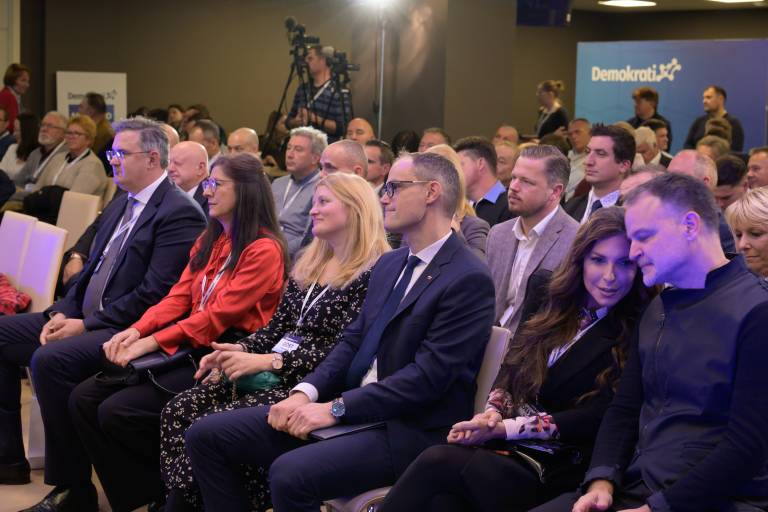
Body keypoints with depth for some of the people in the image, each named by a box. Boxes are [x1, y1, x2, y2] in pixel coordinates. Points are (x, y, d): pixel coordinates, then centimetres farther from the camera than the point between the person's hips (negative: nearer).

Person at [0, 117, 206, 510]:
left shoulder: (180, 214, -15)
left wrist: (86, 325, -19)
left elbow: (153, 296, -20)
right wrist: (63, 313, 0)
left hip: (127, 330, -10)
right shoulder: (120, 205, 16)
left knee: (50, 359, -31)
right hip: (84, 317, 10)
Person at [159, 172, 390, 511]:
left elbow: (343, 351, -16)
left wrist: (267, 361, -19)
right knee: (178, 410, -12)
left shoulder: (372, 273, -9)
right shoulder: (307, 265, 18)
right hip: (272, 377, 8)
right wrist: (239, 350, -2)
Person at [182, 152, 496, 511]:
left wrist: (336, 408, -19)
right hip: (352, 410, 9)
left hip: (409, 431, -9)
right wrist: (306, 393, -4)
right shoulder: (389, 264, 17)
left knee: (290, 474, -34)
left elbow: (428, 376, -18)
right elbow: (353, 341, 15)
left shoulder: (470, 280, -12)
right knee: (206, 435, -1)